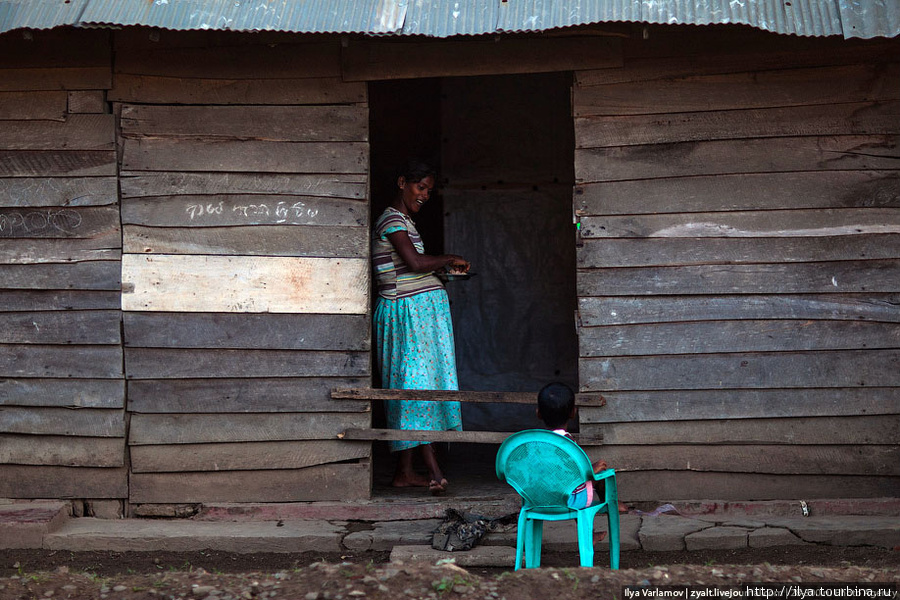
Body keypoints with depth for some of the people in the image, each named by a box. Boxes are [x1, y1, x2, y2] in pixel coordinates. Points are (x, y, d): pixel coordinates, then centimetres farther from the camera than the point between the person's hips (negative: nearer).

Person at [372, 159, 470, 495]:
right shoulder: (393, 220, -11)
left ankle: (404, 471, 10)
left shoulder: (403, 220, 21)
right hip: (409, 311, -10)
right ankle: (433, 469, -18)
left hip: (419, 309, 10)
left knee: (409, 388, 8)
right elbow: (414, 262, -24)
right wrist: (450, 260, -10)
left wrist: (441, 269, 9)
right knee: (419, 384, -13)